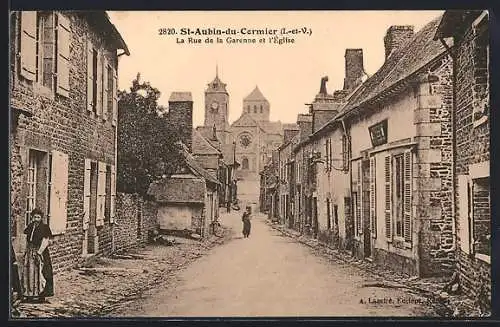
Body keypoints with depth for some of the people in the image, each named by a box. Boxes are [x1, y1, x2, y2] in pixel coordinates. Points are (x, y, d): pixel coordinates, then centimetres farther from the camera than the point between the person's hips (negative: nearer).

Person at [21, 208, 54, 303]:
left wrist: (39, 252, -19)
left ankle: (40, 295, 3)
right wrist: (27, 251, 8)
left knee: (39, 273, -4)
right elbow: (27, 239, 16)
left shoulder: (44, 227, -9)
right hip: (29, 252, 7)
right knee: (28, 273, 8)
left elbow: (45, 241, -14)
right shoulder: (30, 226, 11)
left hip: (40, 252, -7)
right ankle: (29, 294, 18)